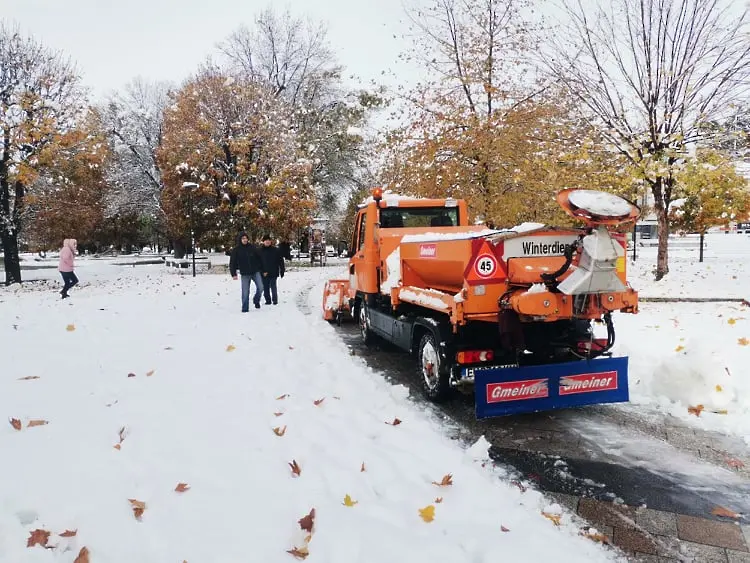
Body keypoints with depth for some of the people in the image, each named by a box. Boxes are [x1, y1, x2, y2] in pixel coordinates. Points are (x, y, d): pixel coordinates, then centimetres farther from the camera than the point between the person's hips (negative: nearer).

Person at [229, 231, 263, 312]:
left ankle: (256, 300, 19)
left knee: (260, 287, -8)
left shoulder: (252, 247, 3)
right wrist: (233, 274, -7)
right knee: (245, 292, 0)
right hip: (244, 274, -1)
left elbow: (259, 258, 10)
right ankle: (245, 308, 11)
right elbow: (232, 263, -1)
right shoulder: (236, 250, -2)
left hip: (255, 272, 1)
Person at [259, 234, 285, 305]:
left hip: (273, 272, -2)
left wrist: (282, 271, -1)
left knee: (273, 286, -4)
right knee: (265, 288, 7)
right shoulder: (260, 251, 3)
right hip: (264, 273, 2)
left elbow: (281, 261, 1)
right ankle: (268, 300, 17)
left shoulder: (275, 250, -1)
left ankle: (275, 300, 7)